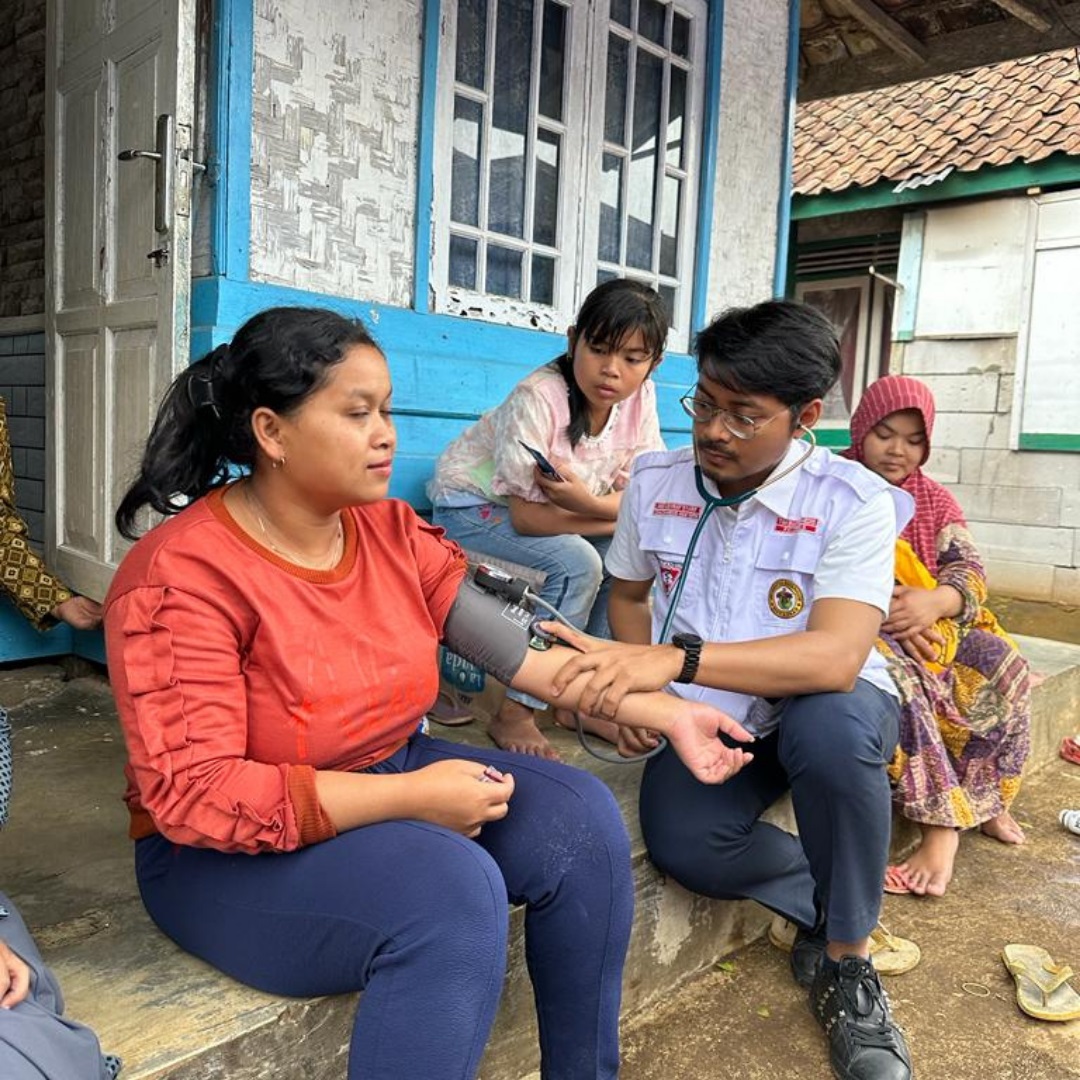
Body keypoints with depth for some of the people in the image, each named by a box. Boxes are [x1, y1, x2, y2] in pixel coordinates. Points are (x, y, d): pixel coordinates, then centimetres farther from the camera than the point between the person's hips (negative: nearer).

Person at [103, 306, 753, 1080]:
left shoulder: (392, 529, -3)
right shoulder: (181, 576, -22)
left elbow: (521, 650, -4)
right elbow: (195, 794, -26)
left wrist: (667, 713, -10)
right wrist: (413, 797, -29)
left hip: (390, 779, 7)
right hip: (232, 851, -6)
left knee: (581, 818, -8)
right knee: (455, 889, -31)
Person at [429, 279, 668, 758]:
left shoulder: (639, 398, -11)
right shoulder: (538, 398, -29)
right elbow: (526, 517, -30)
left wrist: (586, 501, -32)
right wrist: (618, 514, -26)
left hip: (547, 508, 7)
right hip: (472, 503, -6)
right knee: (577, 563, -28)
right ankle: (515, 713, -15)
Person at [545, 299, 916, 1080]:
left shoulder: (854, 502, -18)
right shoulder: (654, 480, -4)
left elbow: (836, 656, -32)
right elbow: (628, 592, 13)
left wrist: (674, 660, -44)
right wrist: (633, 685, -7)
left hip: (826, 709, -2)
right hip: (709, 718, 3)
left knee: (831, 727, -38)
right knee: (682, 843, -27)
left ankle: (848, 960, -10)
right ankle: (835, 900, 5)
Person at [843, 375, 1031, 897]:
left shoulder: (936, 501, 14)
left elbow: (969, 571, 0)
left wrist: (932, 602, -25)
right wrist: (878, 606, -27)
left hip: (930, 624, 5)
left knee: (1003, 664, -20)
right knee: (897, 677, -35)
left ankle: (982, 798, -8)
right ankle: (943, 816, -30)